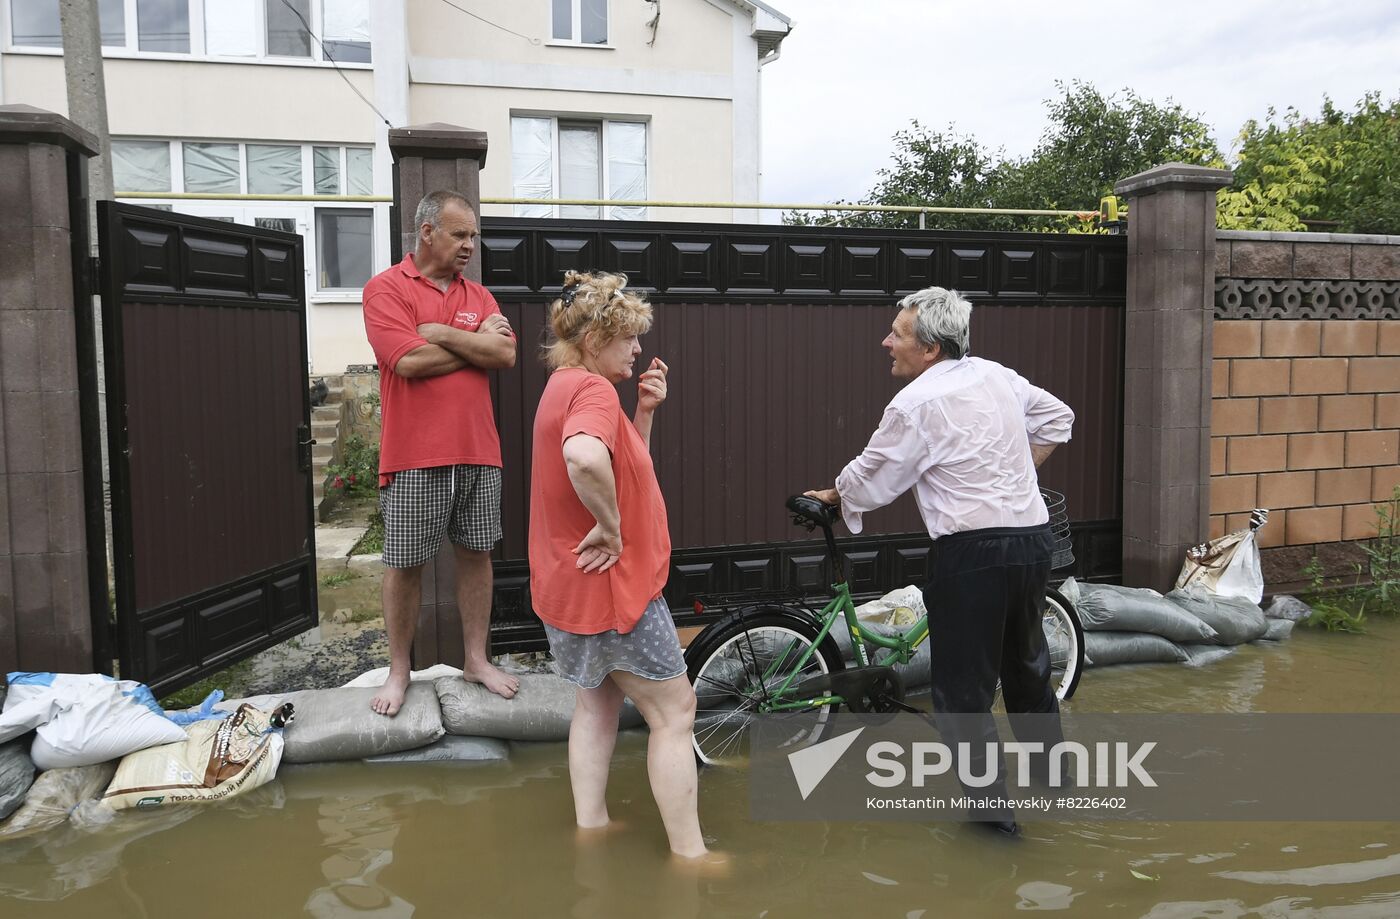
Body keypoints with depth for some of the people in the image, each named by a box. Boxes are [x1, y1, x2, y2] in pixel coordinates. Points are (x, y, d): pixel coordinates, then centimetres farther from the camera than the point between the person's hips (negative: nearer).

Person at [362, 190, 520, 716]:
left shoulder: (478, 295, 13)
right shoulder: (386, 288, -3)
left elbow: (506, 354, -3)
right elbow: (409, 362, -17)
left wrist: (440, 332, -10)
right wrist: (477, 343, -4)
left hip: (478, 453, 5)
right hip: (415, 456, -4)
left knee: (475, 555, 10)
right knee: (404, 564, 5)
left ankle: (477, 660, 24)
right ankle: (398, 672, 19)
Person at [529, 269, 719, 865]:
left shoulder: (565, 386, 11)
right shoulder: (593, 388, -21)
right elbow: (586, 459, -44)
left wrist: (645, 410, 1)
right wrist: (610, 526, -29)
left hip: (571, 585, 10)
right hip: (611, 583, -10)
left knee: (598, 703, 23)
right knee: (673, 710, 2)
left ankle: (591, 824, 32)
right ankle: (688, 851, 10)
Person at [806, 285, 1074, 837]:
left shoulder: (916, 404, -13)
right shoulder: (998, 376, 9)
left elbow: (869, 483, -4)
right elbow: (1058, 419, 23)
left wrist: (831, 496, 15)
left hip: (973, 550, -8)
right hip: (1033, 537, 8)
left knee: (964, 687, 4)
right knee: (1026, 660, 27)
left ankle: (993, 809, 11)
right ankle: (1049, 766, 46)